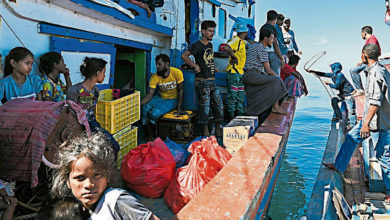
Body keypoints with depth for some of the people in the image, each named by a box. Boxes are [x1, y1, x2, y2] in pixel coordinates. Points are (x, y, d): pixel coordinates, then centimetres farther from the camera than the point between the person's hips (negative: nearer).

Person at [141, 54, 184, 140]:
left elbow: (180, 91, -9)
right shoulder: (155, 77, -11)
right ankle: (149, 135, -8)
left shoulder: (177, 73, -18)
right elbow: (150, 94, -14)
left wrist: (179, 108, -13)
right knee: (145, 108, -26)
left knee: (155, 114, -27)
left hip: (172, 100, -3)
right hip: (160, 98, 3)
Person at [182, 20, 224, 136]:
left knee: (218, 104, 6)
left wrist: (213, 68, 14)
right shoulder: (197, 45, -6)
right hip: (202, 81, -7)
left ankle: (218, 129, 16)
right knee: (205, 106, -4)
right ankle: (205, 131, 7)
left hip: (212, 80, 7)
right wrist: (195, 66, -15)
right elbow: (184, 56, -15)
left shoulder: (210, 45, 16)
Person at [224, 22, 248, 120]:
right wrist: (234, 57, -20)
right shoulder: (236, 40, -11)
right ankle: (232, 118, 2)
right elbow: (226, 48, -29)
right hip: (233, 72, -10)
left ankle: (240, 116, 21)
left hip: (240, 72, 10)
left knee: (241, 96, 13)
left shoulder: (242, 42, 18)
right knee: (232, 96, -4)